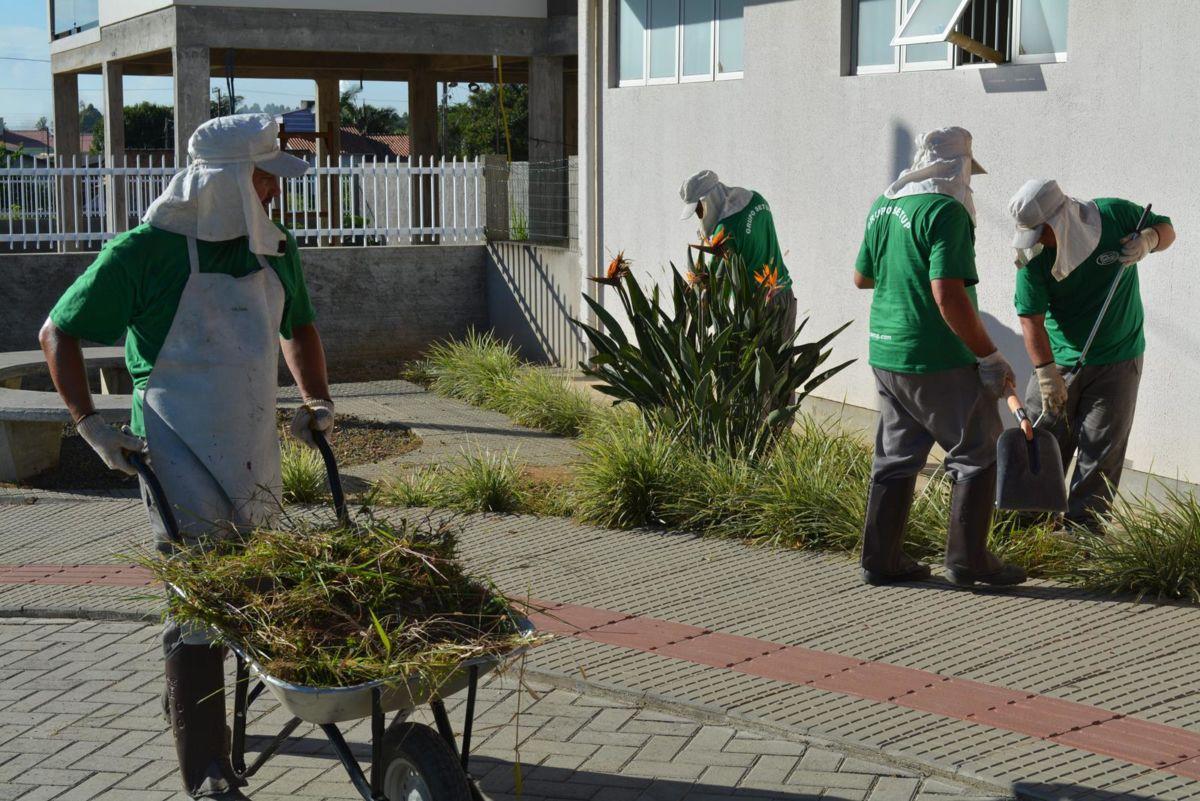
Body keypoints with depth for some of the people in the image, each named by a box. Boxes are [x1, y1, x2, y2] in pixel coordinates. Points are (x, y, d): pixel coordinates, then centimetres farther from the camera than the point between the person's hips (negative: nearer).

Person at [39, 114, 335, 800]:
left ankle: (188, 701, 39)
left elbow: (299, 326, 25)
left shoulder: (276, 249, 6)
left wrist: (318, 400, 13)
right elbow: (59, 332, -4)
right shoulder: (147, 252, -13)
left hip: (256, 454, 7)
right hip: (180, 457, -7)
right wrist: (91, 425, -11)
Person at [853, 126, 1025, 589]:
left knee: (896, 458, 15)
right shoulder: (946, 211, -15)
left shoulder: (883, 207, 9)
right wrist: (990, 357, -17)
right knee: (976, 455, 5)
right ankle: (967, 559, 5)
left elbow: (862, 277, 22)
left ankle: (881, 559, 18)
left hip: (885, 355, 8)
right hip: (937, 360, -8)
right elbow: (949, 295, -23)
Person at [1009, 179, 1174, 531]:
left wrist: (1148, 239, -19)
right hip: (1058, 360, 0)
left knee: (1100, 454, 1)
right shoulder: (1033, 255, -15)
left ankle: (1081, 531, 8)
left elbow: (1166, 229, 5)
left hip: (1117, 361, 0)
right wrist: (1046, 373, -21)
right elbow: (1031, 317, -15)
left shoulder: (1117, 214, -13)